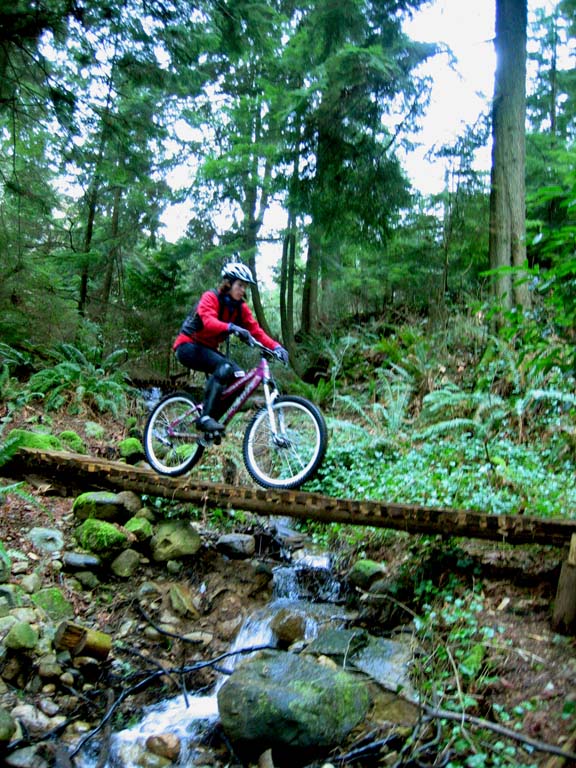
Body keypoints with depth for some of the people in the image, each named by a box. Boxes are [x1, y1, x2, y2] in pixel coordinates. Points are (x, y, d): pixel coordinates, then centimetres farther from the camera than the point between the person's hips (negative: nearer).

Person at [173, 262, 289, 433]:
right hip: (188, 346, -7)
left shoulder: (240, 307, 1)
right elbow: (208, 322, -36)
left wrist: (276, 346, -25)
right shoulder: (210, 297, -17)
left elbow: (255, 330, -9)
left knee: (239, 375, -15)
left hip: (208, 349, 7)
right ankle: (205, 417, -31)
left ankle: (215, 417, -4)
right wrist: (232, 328, -54)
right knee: (224, 367, -31)